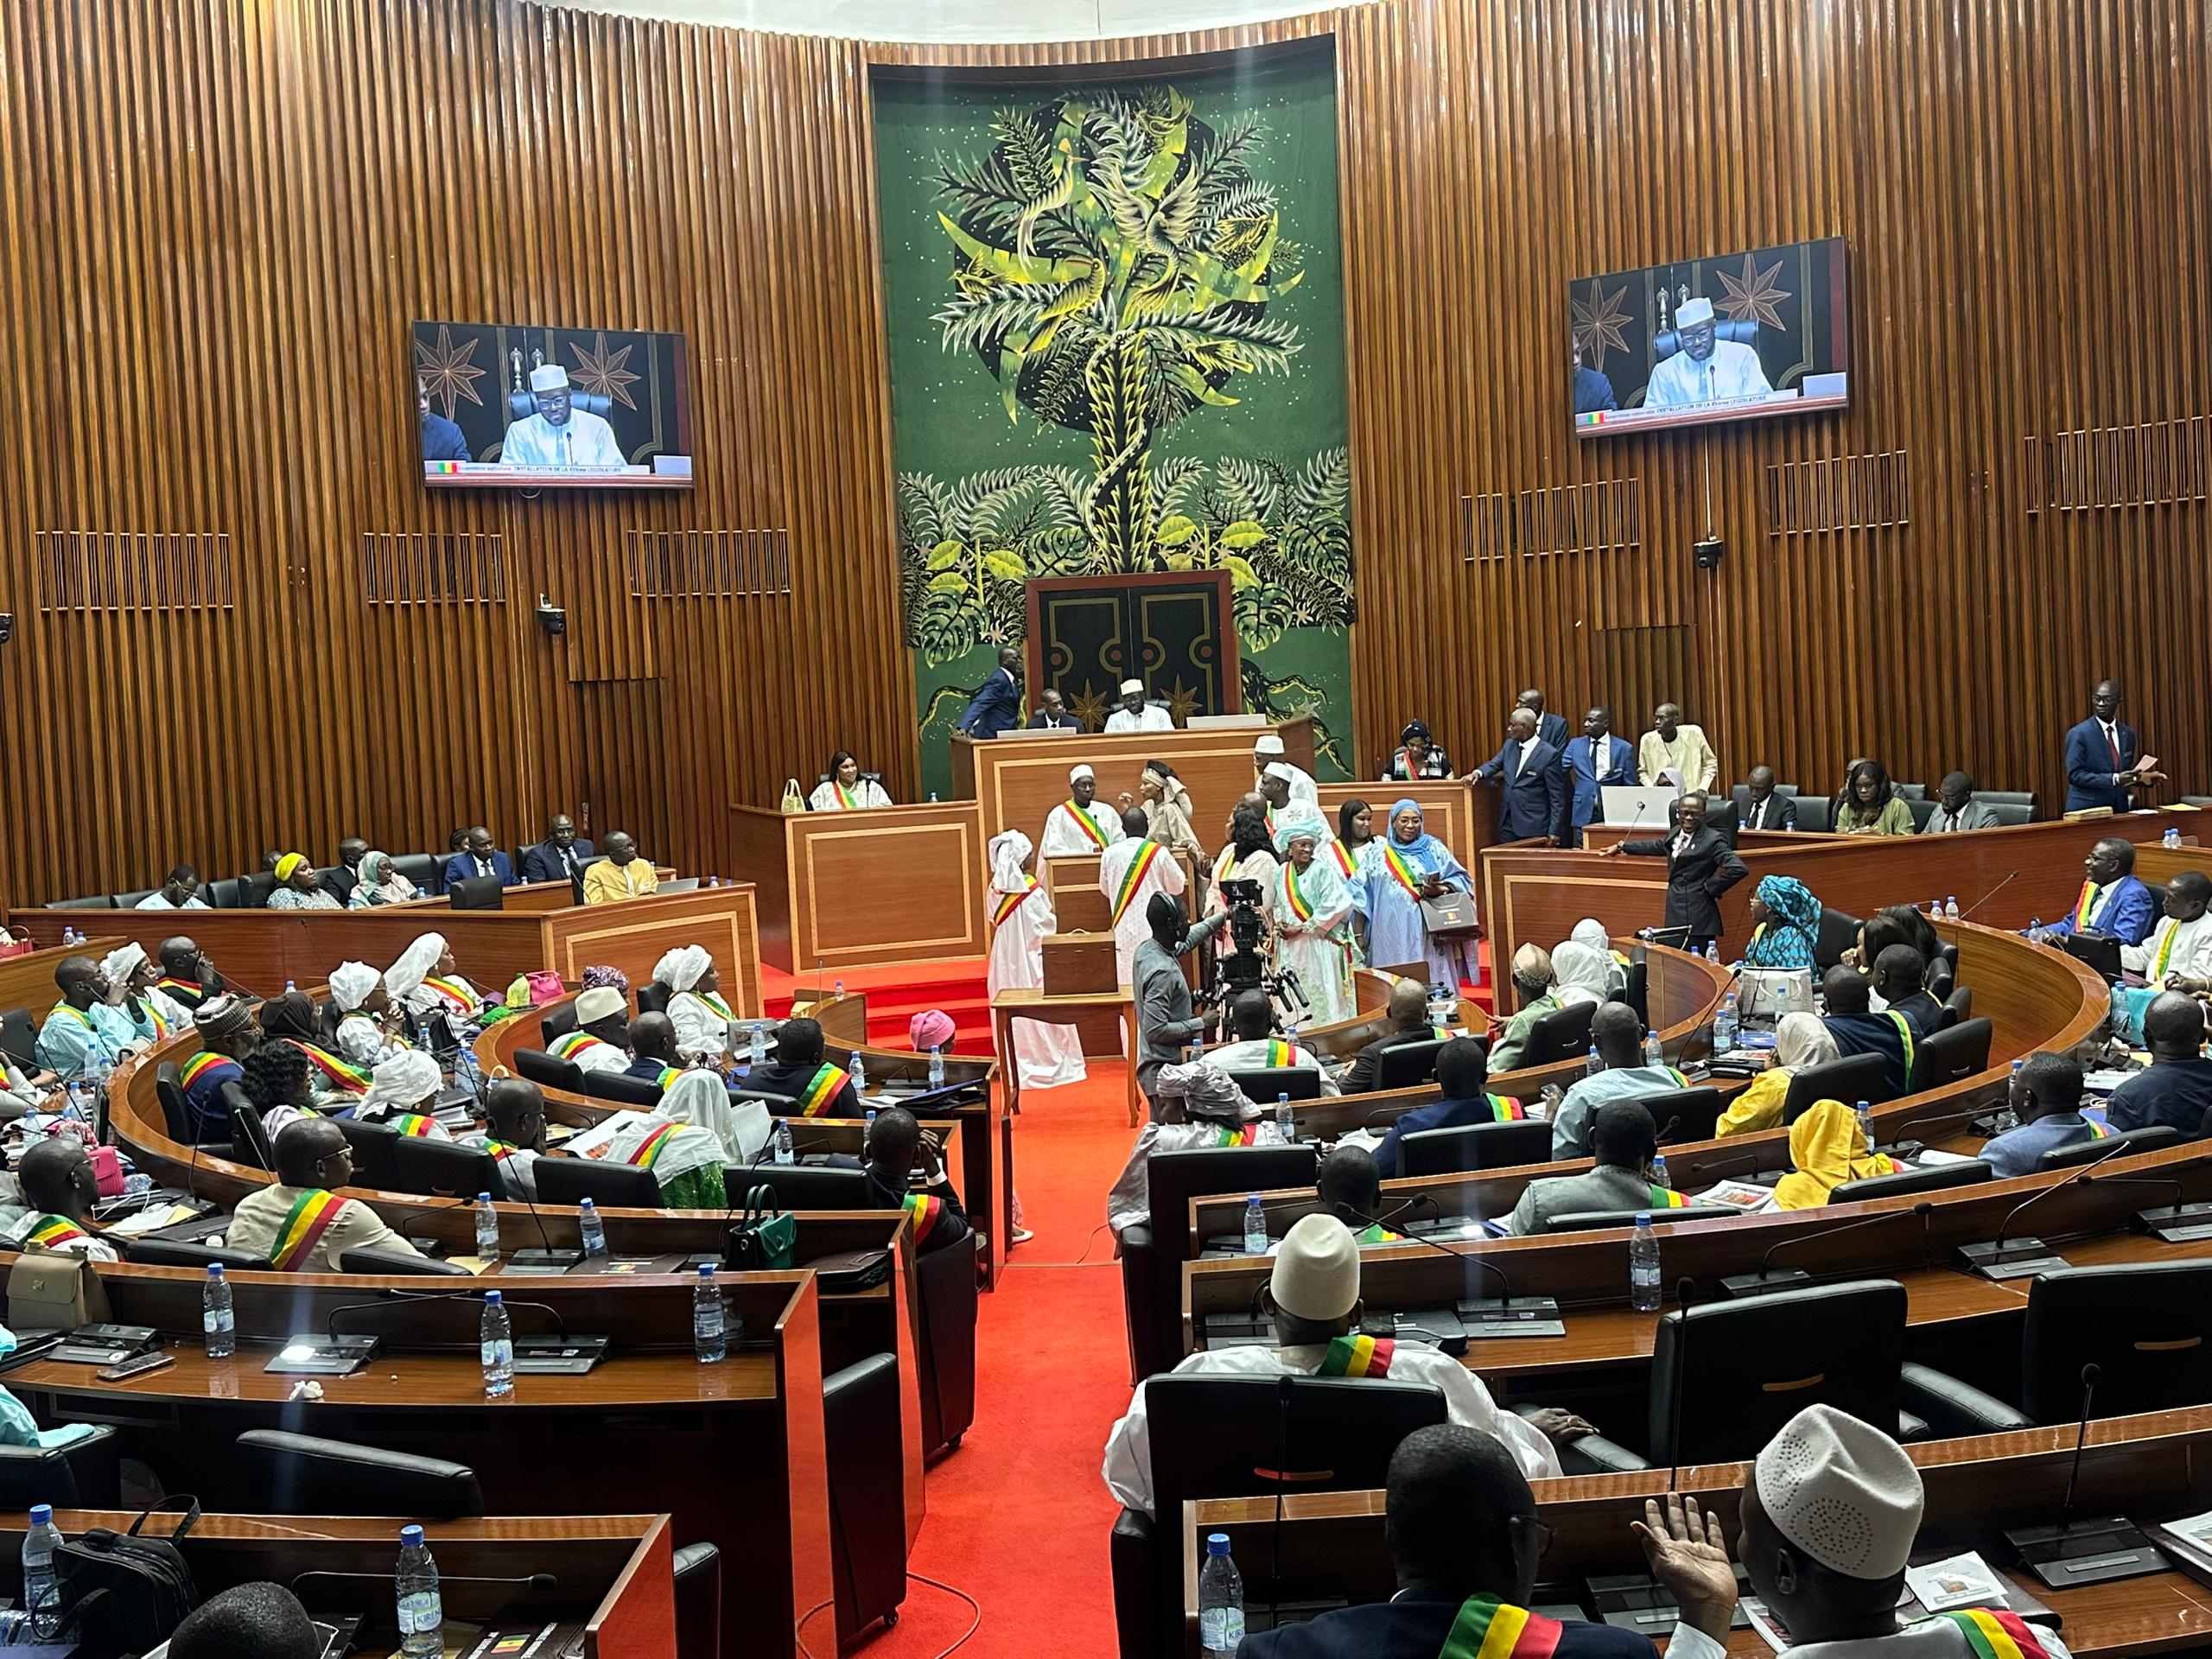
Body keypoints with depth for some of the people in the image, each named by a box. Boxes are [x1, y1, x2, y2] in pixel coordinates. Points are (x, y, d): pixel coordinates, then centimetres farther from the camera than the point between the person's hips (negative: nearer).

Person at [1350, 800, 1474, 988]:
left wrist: (1441, 889, -13)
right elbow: (1358, 887, 12)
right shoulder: (1379, 854, 13)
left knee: (1432, 977, -8)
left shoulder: (1434, 849, 10)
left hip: (1426, 932, -1)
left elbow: (1460, 878, 7)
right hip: (1392, 936, 1)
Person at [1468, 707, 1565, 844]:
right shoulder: (1509, 745, 9)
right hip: (1507, 823, 6)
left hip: (1533, 827, -6)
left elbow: (1557, 796, -9)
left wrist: (1554, 831, -12)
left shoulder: (1549, 754, -11)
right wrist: (1478, 772, -11)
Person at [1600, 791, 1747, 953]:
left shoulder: (1712, 840, -9)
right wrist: (1621, 846, 41)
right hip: (1675, 917, 7)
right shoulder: (1676, 833, 13)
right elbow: (1658, 846, 34)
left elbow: (1738, 869, -18)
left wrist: (1711, 888, -10)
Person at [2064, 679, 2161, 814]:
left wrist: (2147, 778, -3)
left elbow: (2126, 771, 16)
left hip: (2120, 809, 5)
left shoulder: (2128, 734, 8)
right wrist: (2115, 779, -24)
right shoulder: (2079, 734, -10)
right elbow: (2075, 775, -16)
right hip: (2087, 810, -5)